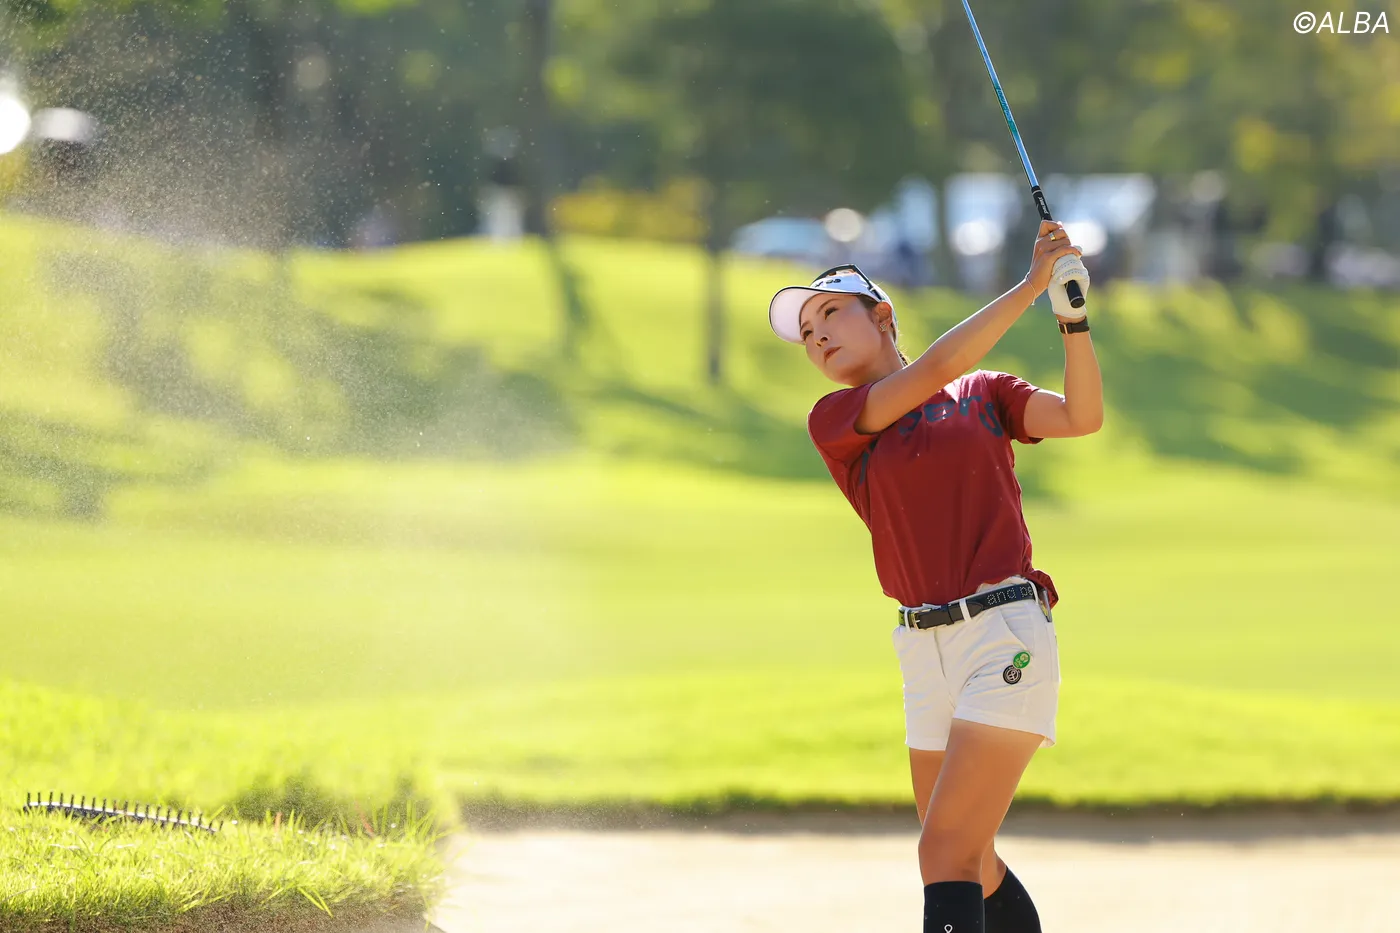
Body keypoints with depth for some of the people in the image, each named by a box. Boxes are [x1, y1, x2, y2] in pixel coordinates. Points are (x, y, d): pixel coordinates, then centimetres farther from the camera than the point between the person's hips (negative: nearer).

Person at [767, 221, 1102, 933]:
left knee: (947, 852, -15)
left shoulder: (984, 392, 9)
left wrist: (1072, 318, -17)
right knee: (973, 868, 9)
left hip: (1005, 636, -4)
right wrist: (1032, 284, -7)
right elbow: (934, 369, -7)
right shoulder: (836, 422, 7)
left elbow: (1080, 418, -5)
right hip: (925, 653, 4)